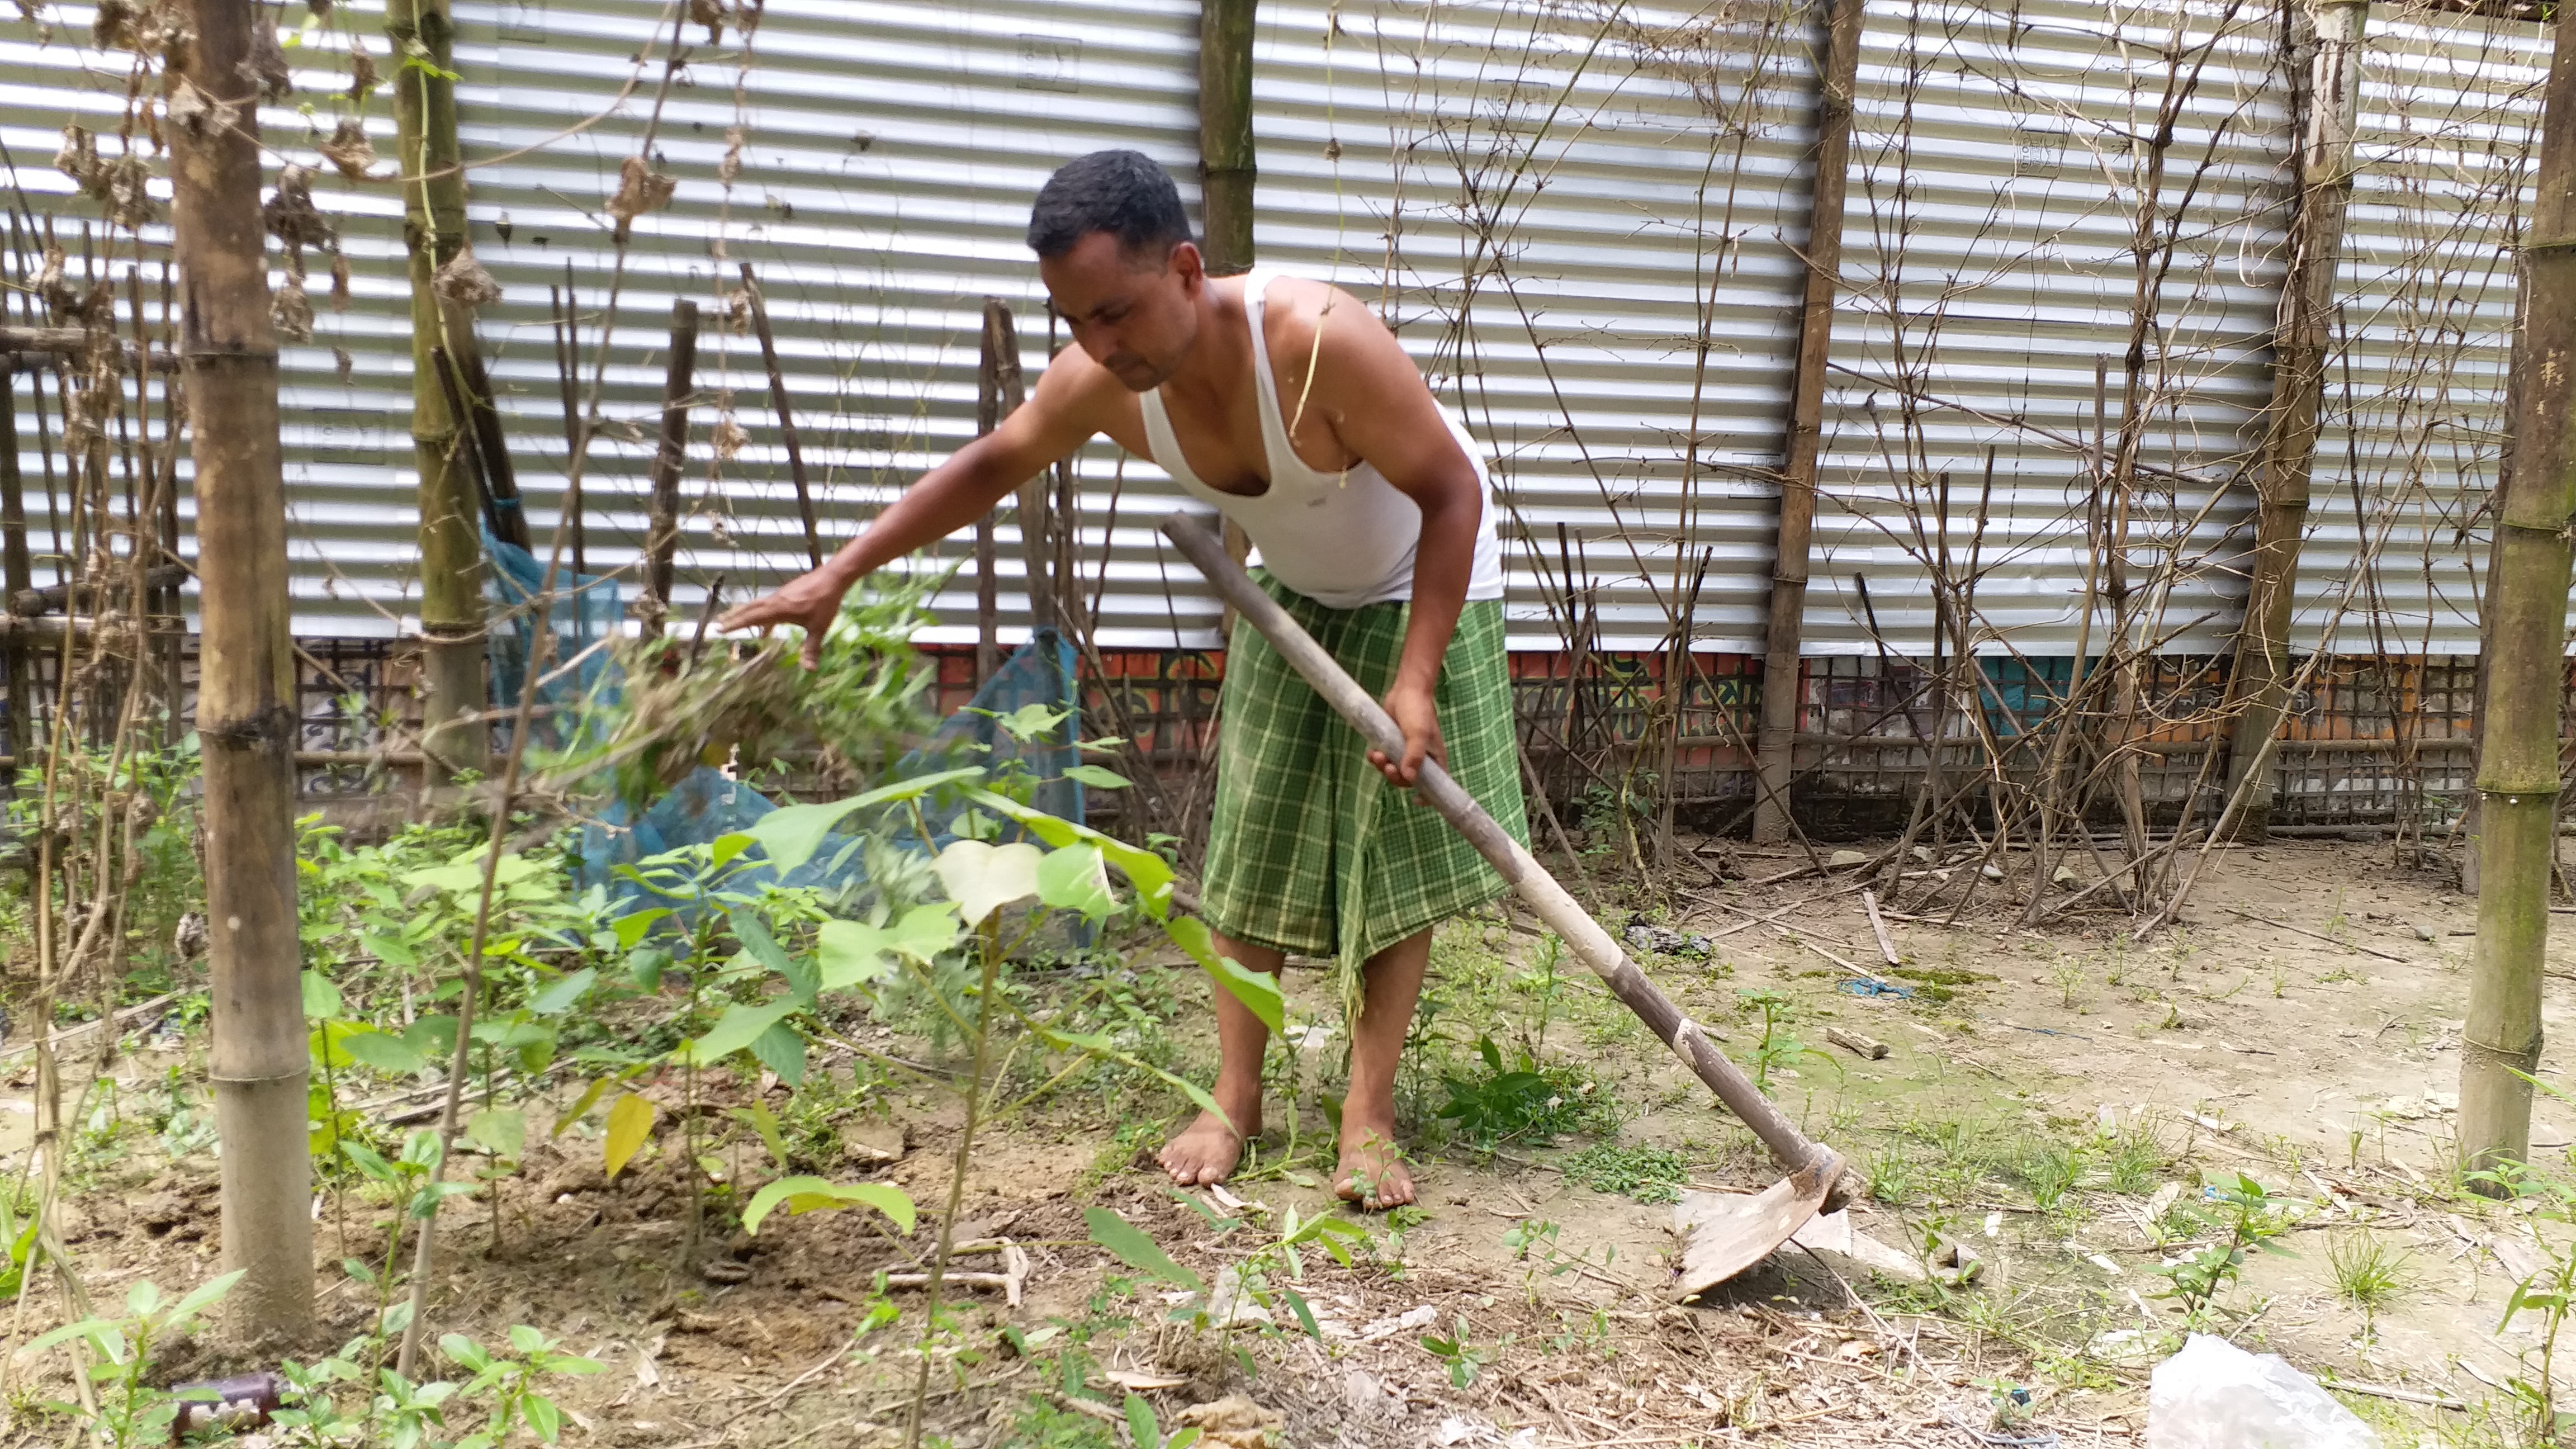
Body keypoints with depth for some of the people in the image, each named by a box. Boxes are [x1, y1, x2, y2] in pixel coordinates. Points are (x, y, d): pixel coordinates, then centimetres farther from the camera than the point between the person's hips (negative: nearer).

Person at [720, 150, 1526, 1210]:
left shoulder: (1320, 342, -40)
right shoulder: (1101, 382, -23)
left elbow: (1454, 490, -29)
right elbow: (990, 465, -4)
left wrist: (1414, 678, -33)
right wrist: (838, 575, -5)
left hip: (1423, 585, -5)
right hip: (1295, 595, 5)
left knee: (1399, 846, -7)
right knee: (1249, 840, 4)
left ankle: (1369, 1117, 0)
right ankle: (1234, 1100, 13)